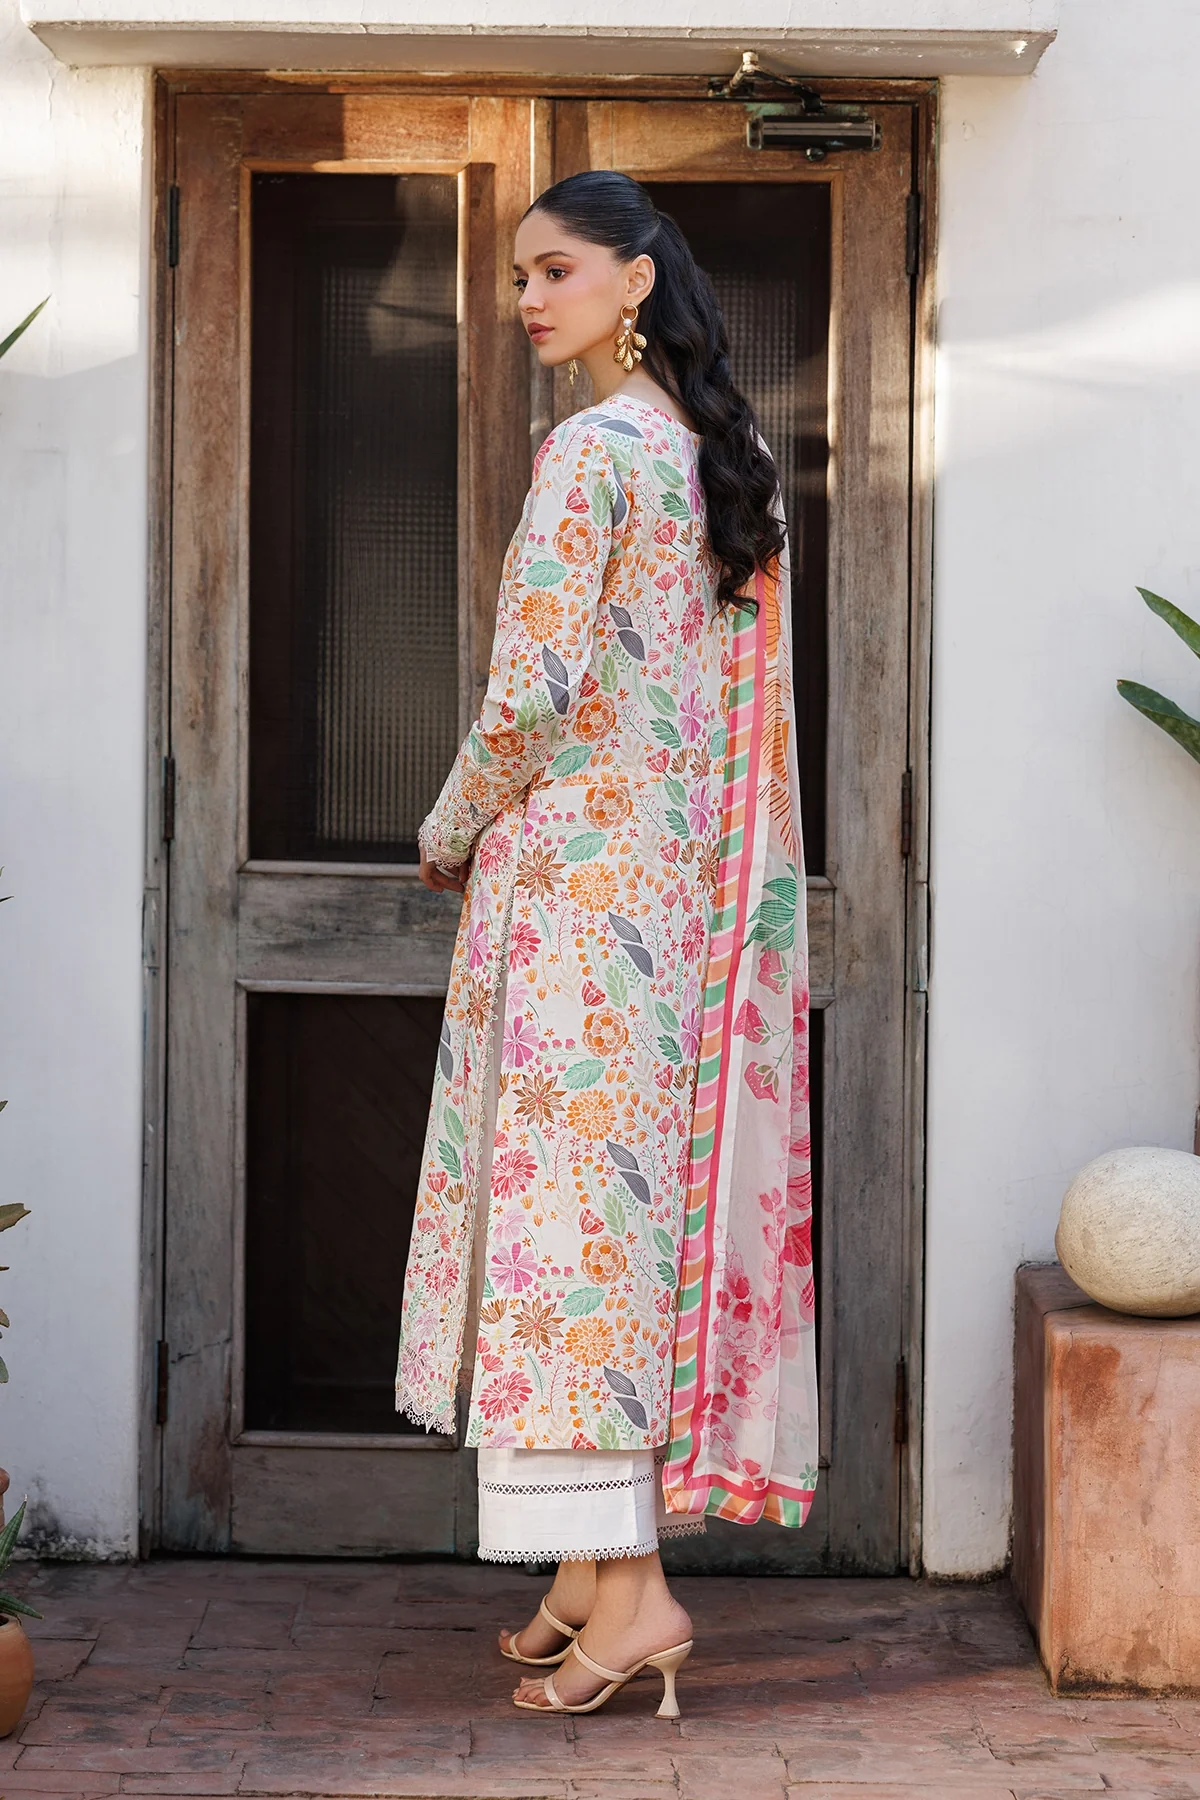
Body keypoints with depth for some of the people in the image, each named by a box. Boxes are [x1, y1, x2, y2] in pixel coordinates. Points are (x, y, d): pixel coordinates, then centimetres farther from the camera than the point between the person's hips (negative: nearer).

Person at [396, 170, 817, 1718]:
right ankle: (597, 1572, 16)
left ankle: (629, 1587, -9)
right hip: (674, 877, 9)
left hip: (573, 870, -9)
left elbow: (532, 692, -18)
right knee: (634, 1191, 10)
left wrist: (450, 833, -1)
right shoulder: (718, 453, 14)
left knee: (559, 1191, -7)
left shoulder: (590, 447, -13)